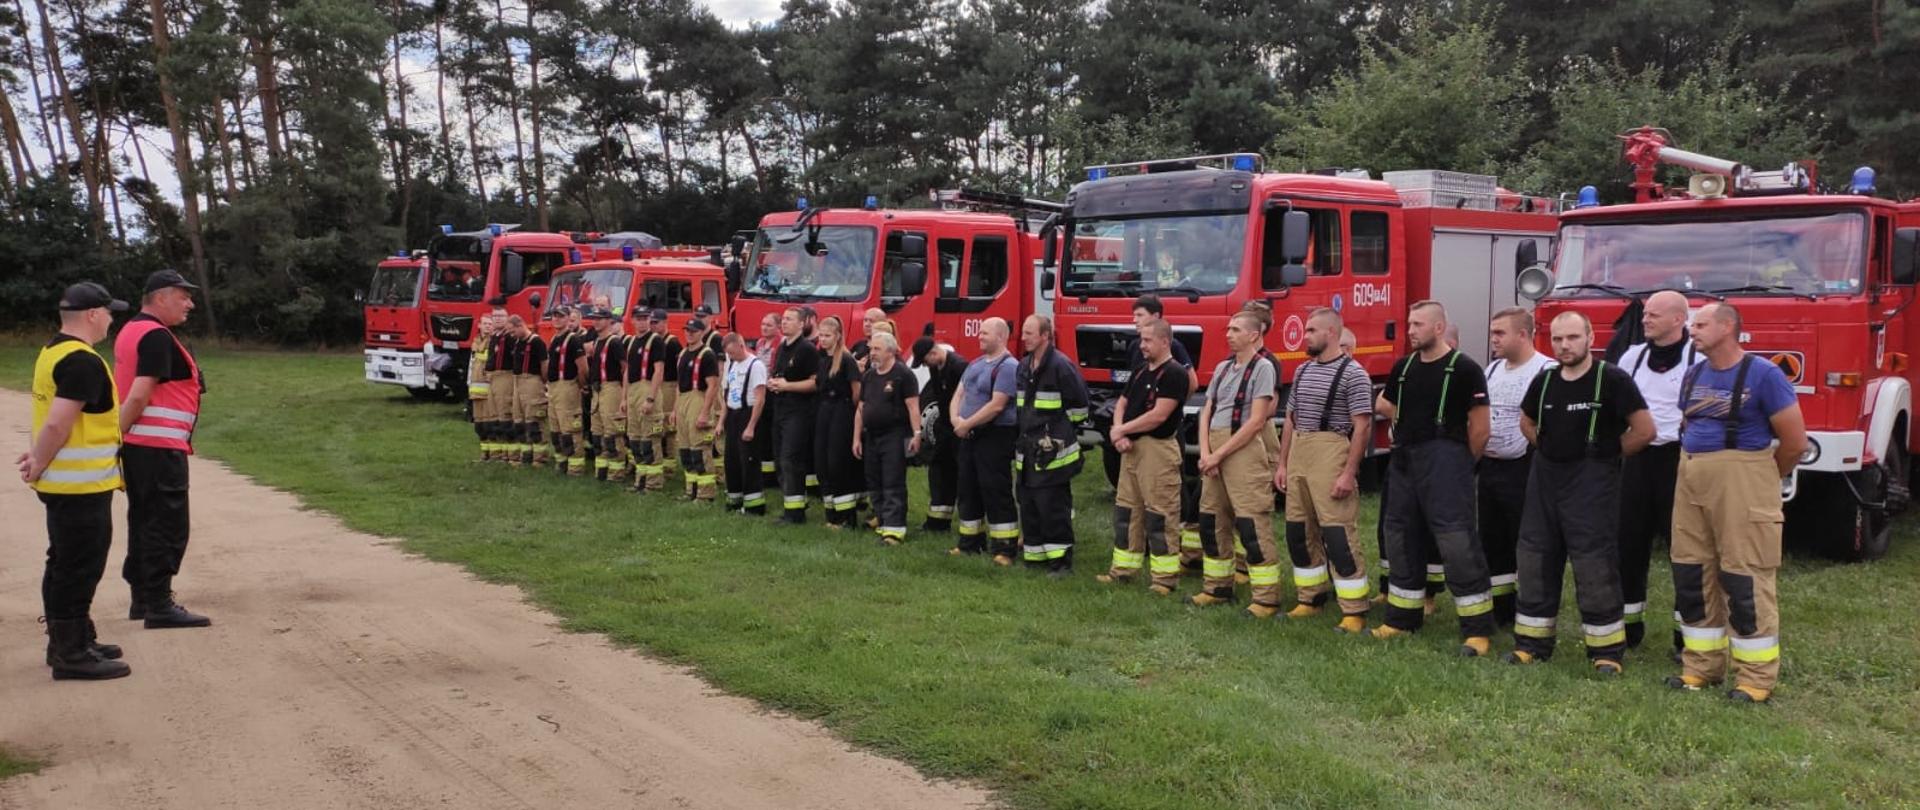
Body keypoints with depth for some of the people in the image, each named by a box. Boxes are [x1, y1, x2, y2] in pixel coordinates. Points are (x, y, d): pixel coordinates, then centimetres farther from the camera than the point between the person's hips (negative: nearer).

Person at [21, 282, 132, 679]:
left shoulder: (52, 351, 12)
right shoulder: (84, 362, -20)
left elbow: (54, 418, 15)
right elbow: (58, 424, -25)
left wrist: (39, 456, 4)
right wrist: (39, 465, -12)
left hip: (65, 482, 10)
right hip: (82, 484, -10)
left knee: (67, 564, 18)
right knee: (79, 567, -3)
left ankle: (69, 642, 30)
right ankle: (70, 654, 4)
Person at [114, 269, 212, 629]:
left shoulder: (130, 332, 17)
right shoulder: (158, 336, -14)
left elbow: (131, 394, 18)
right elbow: (139, 396, -20)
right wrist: (115, 438, -17)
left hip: (136, 446, 10)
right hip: (159, 446, -10)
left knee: (144, 520, 16)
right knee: (168, 525, -6)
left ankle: (142, 599, 23)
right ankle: (159, 606, -3)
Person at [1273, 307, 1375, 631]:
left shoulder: (1352, 373, -8)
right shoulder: (1302, 370, 14)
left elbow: (1362, 427, -12)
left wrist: (1349, 473, -17)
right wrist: (1282, 463, 13)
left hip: (1331, 458, -8)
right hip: (1298, 457, 8)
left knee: (1338, 534, -9)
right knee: (1299, 532, 11)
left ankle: (1355, 611, -2)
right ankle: (1309, 599, 24)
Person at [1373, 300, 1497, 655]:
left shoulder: (1464, 369, -8)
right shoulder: (1404, 367, 11)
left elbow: (1479, 426, -8)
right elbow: (1384, 404, 28)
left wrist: (1461, 463, 2)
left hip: (1444, 459, -7)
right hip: (1403, 461, 7)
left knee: (1457, 540, -11)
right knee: (1401, 537, 12)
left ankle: (1478, 629, -5)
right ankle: (1403, 618, 24)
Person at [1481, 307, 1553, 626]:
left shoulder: (1547, 371, -13)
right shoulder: (1492, 369, 12)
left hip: (1523, 469, -8)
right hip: (1489, 466, 8)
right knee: (1492, 540, 13)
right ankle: (1500, 610, 25)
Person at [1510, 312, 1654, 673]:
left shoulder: (1611, 379, -10)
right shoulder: (1544, 381, 7)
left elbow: (1644, 430, -10)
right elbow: (1527, 422, 25)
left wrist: (1606, 455, 0)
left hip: (1592, 483, -6)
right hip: (1545, 480, 6)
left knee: (1595, 566, -4)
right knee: (1535, 559, 8)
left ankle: (1607, 649, 6)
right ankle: (1533, 642, 18)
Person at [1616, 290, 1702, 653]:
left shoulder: (1698, 359, -6)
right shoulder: (1633, 356, 11)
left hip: (1679, 459, -5)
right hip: (1638, 457, 5)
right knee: (1630, 540, 8)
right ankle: (1629, 624, 19)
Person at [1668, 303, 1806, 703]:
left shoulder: (1762, 374, -9)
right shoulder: (1694, 375, 11)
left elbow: (1795, 440, -7)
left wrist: (1762, 478, 5)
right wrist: (1697, 470, 17)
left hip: (1741, 485, -7)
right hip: (1691, 482, 7)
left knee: (1745, 579, -4)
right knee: (1691, 575, 10)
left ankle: (1757, 676, 6)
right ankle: (1702, 666, 21)